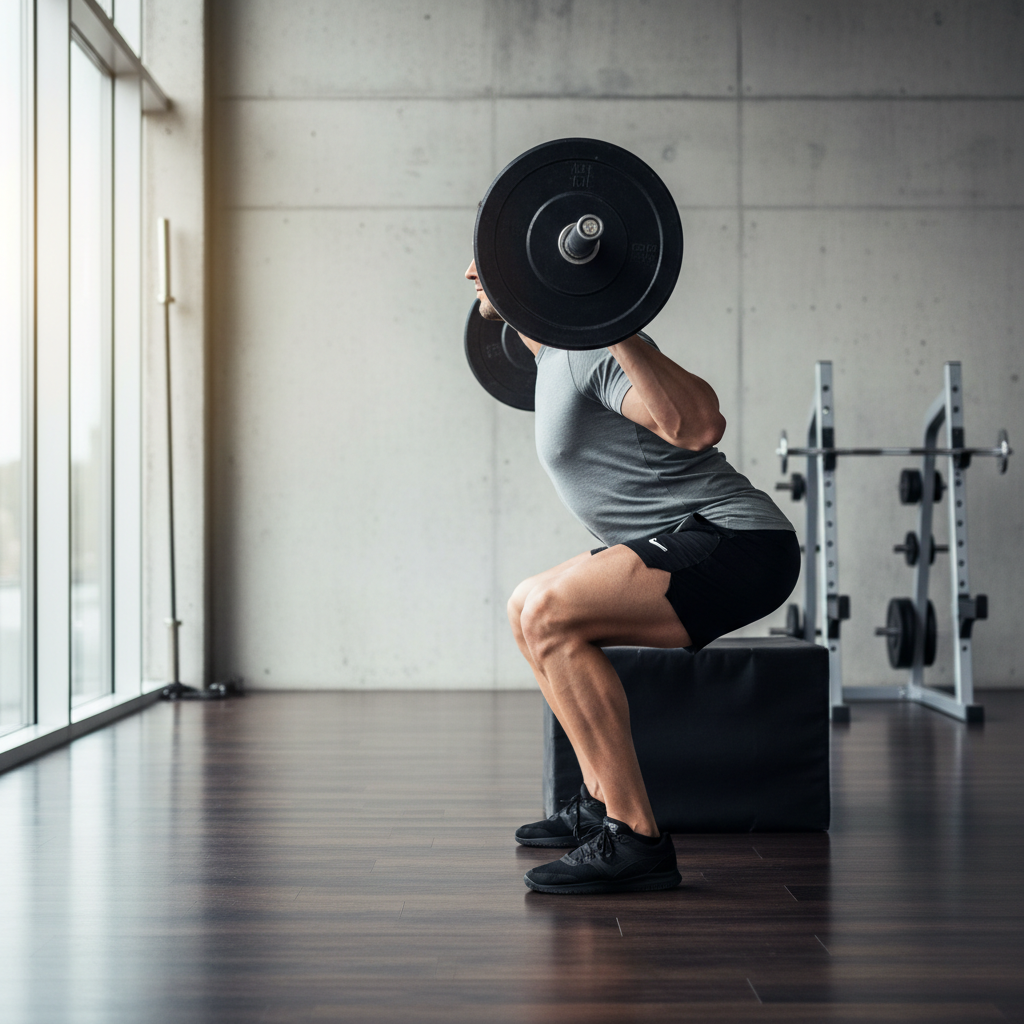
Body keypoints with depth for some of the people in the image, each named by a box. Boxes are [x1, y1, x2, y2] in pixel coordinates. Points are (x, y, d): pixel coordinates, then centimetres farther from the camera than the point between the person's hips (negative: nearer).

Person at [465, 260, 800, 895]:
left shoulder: (585, 344, -14)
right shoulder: (559, 351, 16)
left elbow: (697, 426, -31)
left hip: (736, 540, -11)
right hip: (697, 545, 11)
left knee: (549, 614, -26)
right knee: (531, 612, 19)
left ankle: (635, 841, -22)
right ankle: (604, 804, 20)